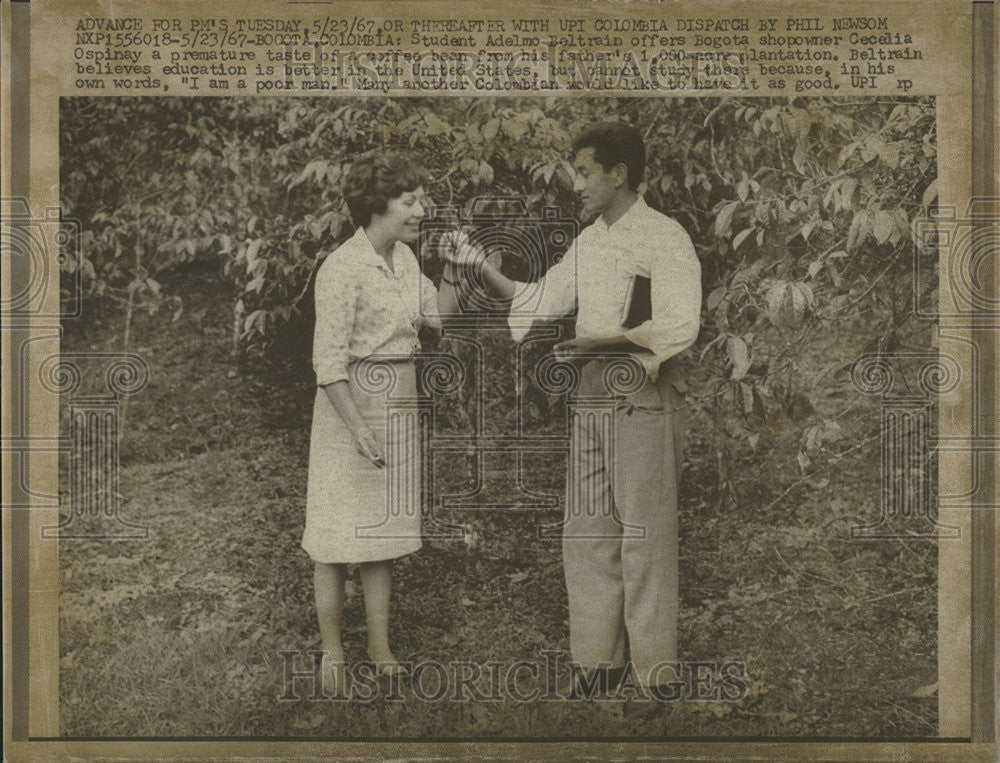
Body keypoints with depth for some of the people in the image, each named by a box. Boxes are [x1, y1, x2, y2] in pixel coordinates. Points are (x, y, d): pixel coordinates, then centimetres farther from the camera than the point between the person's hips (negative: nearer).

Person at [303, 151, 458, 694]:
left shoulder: (403, 258, 5)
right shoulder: (342, 269, -19)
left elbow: (436, 313, 19)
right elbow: (329, 363, -20)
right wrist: (360, 430, -21)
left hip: (398, 403, 8)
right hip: (352, 404, -8)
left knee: (382, 527, 14)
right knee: (338, 532, 3)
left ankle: (380, 646, 25)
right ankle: (332, 652, 18)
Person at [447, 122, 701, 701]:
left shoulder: (664, 238, -10)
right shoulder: (589, 240, 15)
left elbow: (678, 326, -20)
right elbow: (544, 300, 18)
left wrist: (603, 342, -23)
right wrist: (487, 273, 5)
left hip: (645, 399, -8)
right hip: (594, 397, 8)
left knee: (644, 537, -2)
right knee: (587, 535, 11)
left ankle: (655, 674, 9)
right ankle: (600, 659, 23)